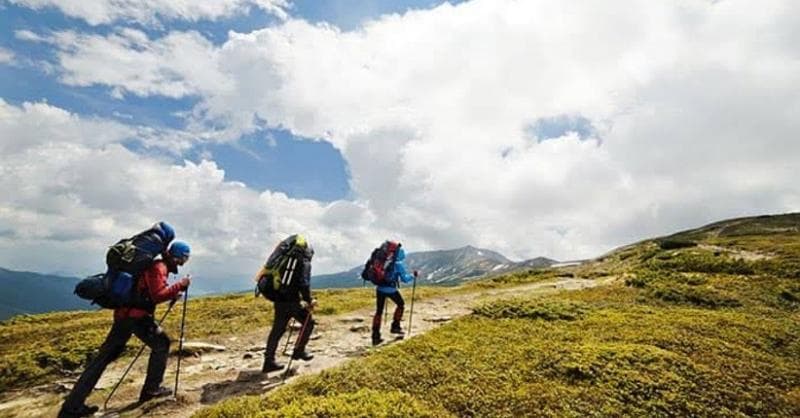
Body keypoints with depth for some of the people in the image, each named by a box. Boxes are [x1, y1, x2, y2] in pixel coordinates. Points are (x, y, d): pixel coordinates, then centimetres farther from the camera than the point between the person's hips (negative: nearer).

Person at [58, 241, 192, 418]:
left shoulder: (157, 265, 18)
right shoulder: (158, 267, -13)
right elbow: (157, 295, -23)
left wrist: (172, 293, 13)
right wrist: (180, 285, -17)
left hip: (124, 312, 9)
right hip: (137, 314, -9)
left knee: (105, 355, 9)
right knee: (161, 344, 4)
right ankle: (151, 389, 10)